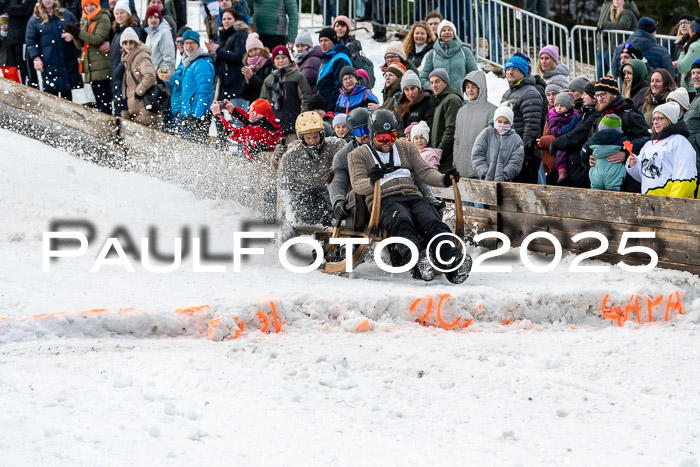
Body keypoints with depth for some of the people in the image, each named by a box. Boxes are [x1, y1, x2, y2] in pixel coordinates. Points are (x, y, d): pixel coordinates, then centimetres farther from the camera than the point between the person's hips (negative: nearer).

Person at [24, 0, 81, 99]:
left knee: (67, 91, 10)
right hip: (49, 64, -3)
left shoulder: (66, 15, 10)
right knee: (52, 91, -7)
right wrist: (36, 58, -10)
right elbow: (30, 41, 1)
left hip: (68, 61, 3)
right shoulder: (34, 20, 3)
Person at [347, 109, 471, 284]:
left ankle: (452, 260, -53)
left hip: (411, 196, 3)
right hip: (384, 201, -3)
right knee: (401, 220, -39)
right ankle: (419, 260, -65)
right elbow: (357, 184, 1)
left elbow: (424, 172, 19)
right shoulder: (358, 155, 15)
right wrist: (371, 181, -23)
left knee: (431, 221, -30)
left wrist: (443, 179, -2)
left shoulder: (405, 147, 25)